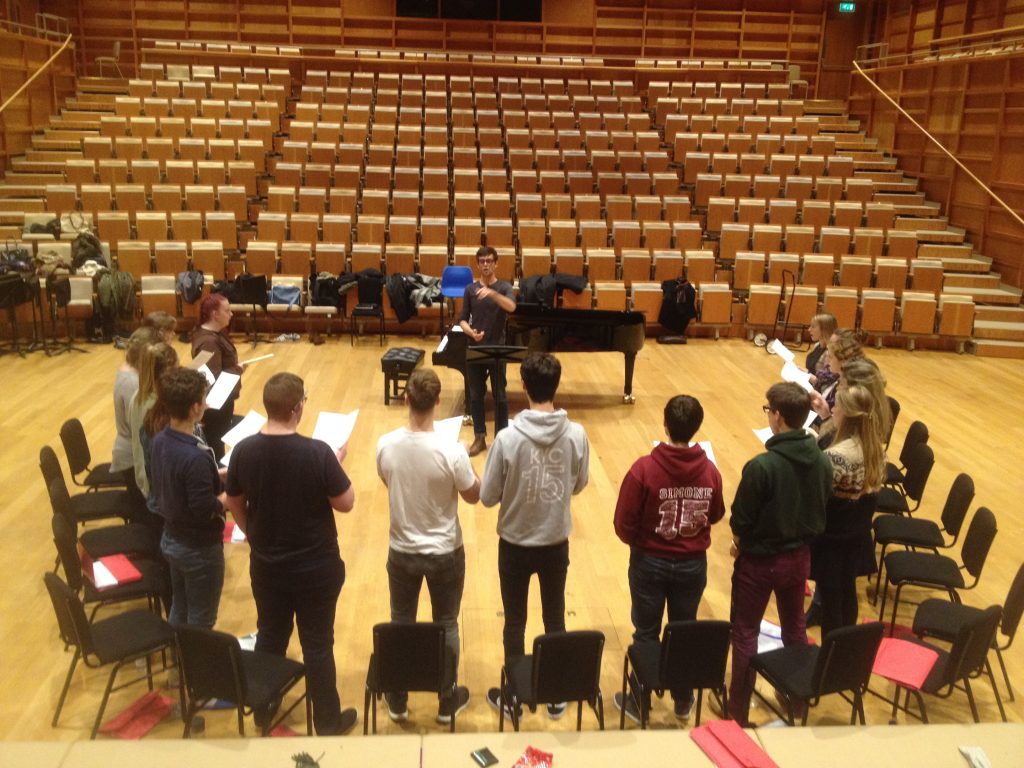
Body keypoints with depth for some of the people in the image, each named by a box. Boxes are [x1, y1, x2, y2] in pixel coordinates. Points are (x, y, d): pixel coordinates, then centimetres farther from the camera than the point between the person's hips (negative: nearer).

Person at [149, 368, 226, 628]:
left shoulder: (159, 440, -4)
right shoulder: (196, 456, -32)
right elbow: (205, 510, -28)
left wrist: (215, 476, 6)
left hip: (171, 539, 8)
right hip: (199, 547, -8)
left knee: (179, 609, 25)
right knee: (201, 621, 12)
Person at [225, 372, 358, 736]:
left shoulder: (244, 450, -11)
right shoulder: (318, 452, -24)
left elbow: (235, 505, 3)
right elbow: (345, 503, -14)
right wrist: (336, 463, 2)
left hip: (265, 564, 4)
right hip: (316, 566, -4)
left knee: (270, 637, 23)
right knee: (317, 643, 11)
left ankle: (264, 709, 41)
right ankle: (328, 720, 26)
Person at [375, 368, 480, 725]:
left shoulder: (386, 445, -16)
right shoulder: (451, 450, -25)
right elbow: (473, 496, -9)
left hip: (402, 552, 2)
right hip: (445, 554, -2)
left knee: (401, 625, 21)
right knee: (446, 626, 18)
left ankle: (397, 701, 37)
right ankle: (448, 702, 34)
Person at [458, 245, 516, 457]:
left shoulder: (504, 286, -3)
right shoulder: (470, 289, 4)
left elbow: (511, 307, -24)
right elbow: (462, 319, 4)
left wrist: (492, 293, -39)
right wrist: (470, 332, -17)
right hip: (475, 349, 2)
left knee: (499, 395, 4)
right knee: (476, 395, 9)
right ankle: (479, 438, 20)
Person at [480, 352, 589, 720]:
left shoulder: (508, 437, -22)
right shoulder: (576, 434, -15)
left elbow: (487, 497, -13)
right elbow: (579, 484, 1)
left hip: (515, 545, -2)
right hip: (556, 543, 2)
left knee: (515, 623, 15)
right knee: (555, 618, 19)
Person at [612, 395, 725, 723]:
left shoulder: (644, 468, -23)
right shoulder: (710, 470, -13)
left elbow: (624, 524, -17)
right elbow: (715, 515, 4)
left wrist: (637, 542, 4)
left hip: (650, 562, -2)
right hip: (693, 564, 3)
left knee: (646, 634, 15)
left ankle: (640, 701, 30)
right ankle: (683, 701, 37)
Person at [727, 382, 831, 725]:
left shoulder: (761, 466, -29)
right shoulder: (823, 462, -10)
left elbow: (740, 520, -19)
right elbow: (820, 511, 2)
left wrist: (740, 543, 2)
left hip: (759, 561, -5)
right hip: (799, 557, 5)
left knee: (745, 633, 12)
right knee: (795, 627, 24)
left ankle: (738, 708, 23)